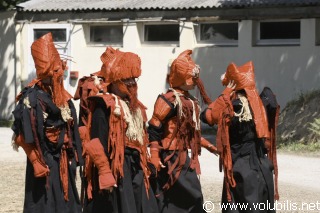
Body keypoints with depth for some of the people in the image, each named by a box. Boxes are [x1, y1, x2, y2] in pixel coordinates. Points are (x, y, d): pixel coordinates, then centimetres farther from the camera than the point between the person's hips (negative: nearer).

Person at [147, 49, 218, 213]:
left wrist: (207, 145, 24)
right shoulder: (169, 99, -14)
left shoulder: (190, 100, 15)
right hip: (171, 158, -9)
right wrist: (154, 157, -22)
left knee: (192, 197, 9)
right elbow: (154, 129, -17)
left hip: (185, 157, 9)